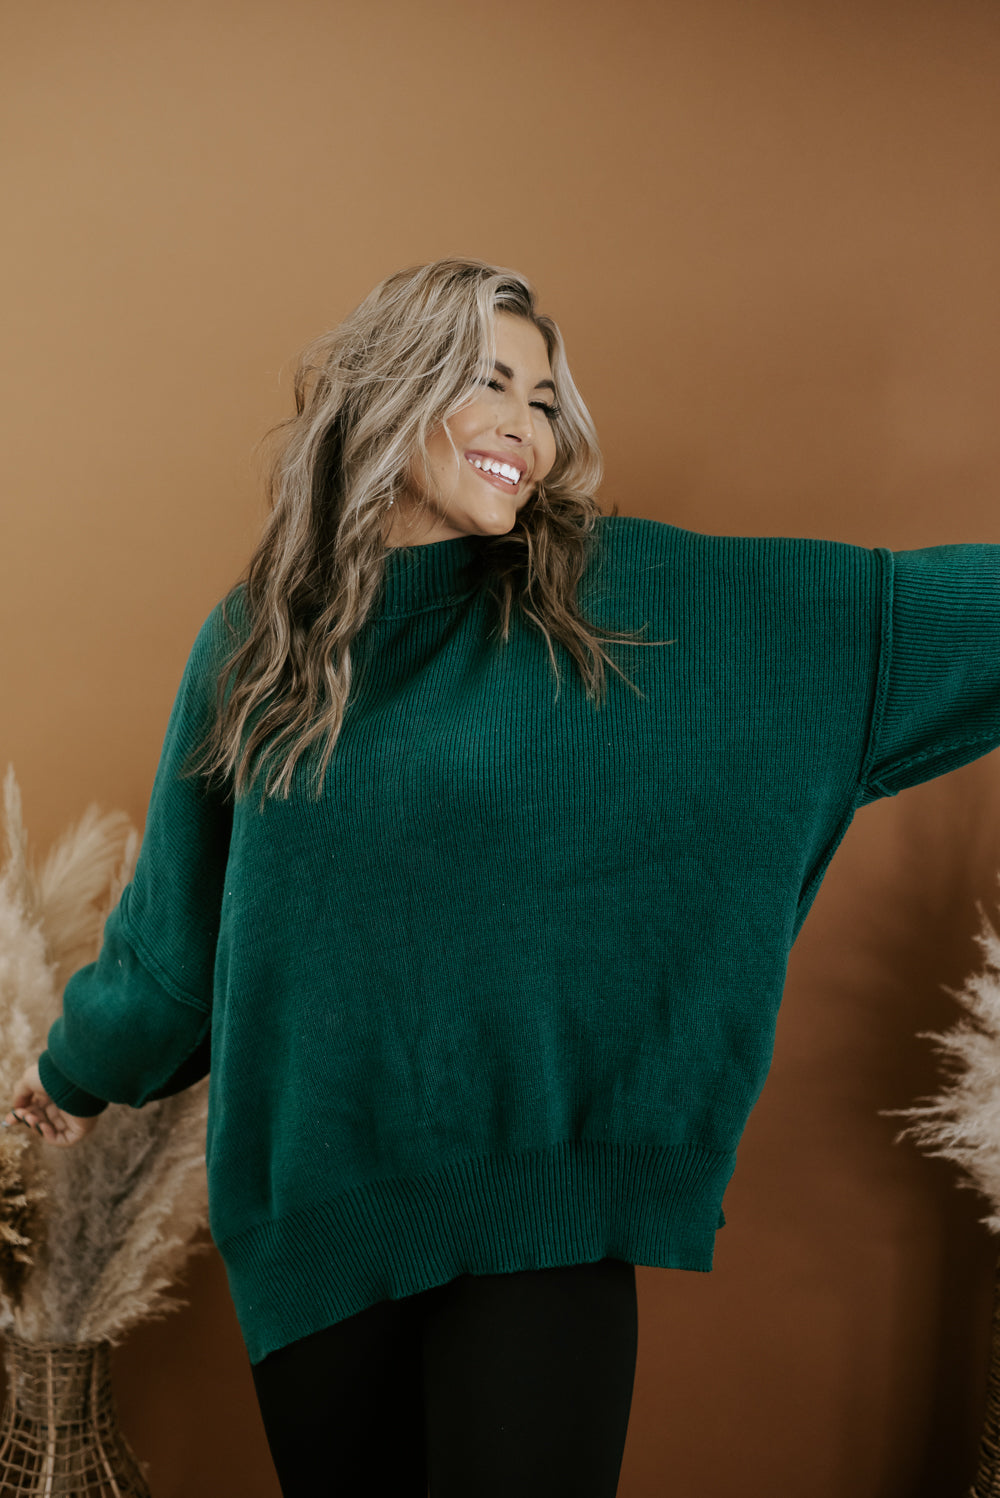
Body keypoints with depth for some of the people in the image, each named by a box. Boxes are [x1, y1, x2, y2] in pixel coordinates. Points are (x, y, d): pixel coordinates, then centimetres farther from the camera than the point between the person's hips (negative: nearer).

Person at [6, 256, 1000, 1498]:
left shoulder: (623, 603, -4)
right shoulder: (253, 640, 0)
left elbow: (893, 608, -6)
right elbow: (179, 900, 11)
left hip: (537, 1205, -1)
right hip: (312, 1199, 2)